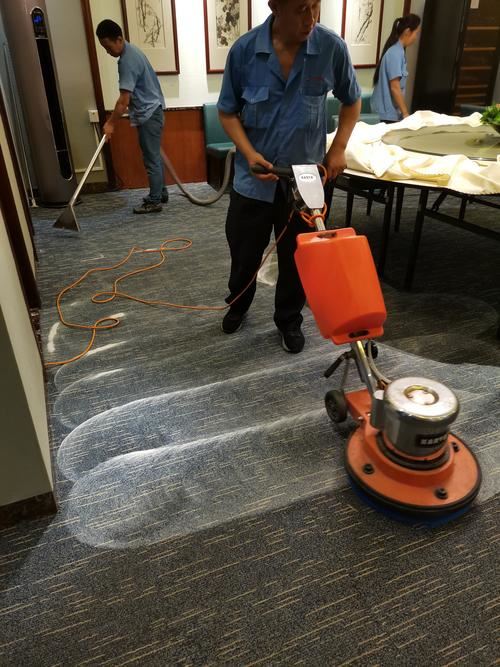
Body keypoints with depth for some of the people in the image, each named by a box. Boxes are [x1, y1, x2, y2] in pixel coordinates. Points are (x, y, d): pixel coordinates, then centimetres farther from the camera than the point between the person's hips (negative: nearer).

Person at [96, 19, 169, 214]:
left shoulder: (127, 61, -20)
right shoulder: (131, 51, 12)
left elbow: (124, 100, -22)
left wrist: (110, 123, -15)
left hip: (148, 114, -10)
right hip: (151, 110, 10)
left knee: (151, 159, -4)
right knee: (154, 156, 15)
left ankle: (154, 201, 2)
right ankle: (161, 193, 25)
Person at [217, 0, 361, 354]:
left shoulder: (332, 47, -10)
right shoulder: (244, 50, -11)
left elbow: (352, 101, 6)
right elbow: (228, 112, -1)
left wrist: (339, 148, -5)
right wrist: (249, 152, -17)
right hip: (253, 177, 0)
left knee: (297, 257, 10)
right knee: (244, 252, 14)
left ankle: (289, 319, 33)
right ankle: (238, 305, 42)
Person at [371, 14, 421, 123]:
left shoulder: (398, 50, 12)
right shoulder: (395, 53, -17)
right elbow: (395, 87, -21)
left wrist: (402, 111, 22)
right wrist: (406, 113, -19)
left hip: (388, 110, 9)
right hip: (387, 112, -9)